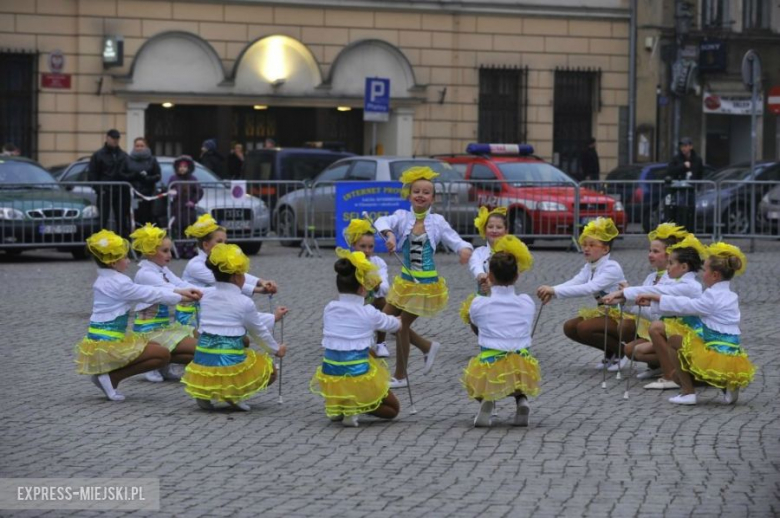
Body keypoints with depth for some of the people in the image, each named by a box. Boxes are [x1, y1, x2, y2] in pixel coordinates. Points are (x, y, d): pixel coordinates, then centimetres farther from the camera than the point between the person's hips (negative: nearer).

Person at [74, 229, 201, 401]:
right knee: (164, 355, -8)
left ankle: (105, 372, 9)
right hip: (108, 345, -10)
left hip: (103, 340, 10)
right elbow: (151, 295, -7)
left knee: (157, 348, 19)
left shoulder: (105, 280, 14)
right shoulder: (119, 284, -15)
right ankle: (111, 376, -7)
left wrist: (180, 291, 12)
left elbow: (146, 291, 14)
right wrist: (182, 297, 5)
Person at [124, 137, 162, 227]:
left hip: (148, 195, 0)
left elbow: (158, 176, 4)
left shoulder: (152, 160, 10)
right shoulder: (128, 160, 11)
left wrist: (146, 178, -12)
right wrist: (134, 175, -11)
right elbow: (123, 175, 6)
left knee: (147, 219, -7)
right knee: (135, 218, -8)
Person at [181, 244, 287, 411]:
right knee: (270, 370, 20)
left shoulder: (206, 295, 10)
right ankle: (233, 393, -5)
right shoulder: (245, 303, -7)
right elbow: (259, 332, 9)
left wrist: (272, 317, 33)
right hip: (230, 362, -5)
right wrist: (276, 350, 29)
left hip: (202, 363, 5)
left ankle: (204, 392, 8)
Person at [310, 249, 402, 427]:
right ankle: (355, 407, -10)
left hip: (330, 377, 4)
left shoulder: (329, 309, 3)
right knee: (393, 409, 18)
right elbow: (394, 324, 14)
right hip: (357, 377, -4)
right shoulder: (368, 313, -6)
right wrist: (398, 320, 41)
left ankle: (336, 407, 13)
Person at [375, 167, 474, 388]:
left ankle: (400, 376, 17)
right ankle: (427, 347, 29)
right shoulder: (402, 217, -6)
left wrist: (465, 249, -32)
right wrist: (389, 234, -48)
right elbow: (382, 222, -25)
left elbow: (455, 240, -8)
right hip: (405, 281, 4)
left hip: (426, 284, -4)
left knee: (402, 325, 0)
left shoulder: (437, 221, -6)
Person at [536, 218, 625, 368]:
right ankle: (612, 352, 10)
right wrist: (551, 292, -31)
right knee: (570, 327, -2)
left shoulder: (612, 268, -20)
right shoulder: (589, 267, 7)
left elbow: (590, 288, -35)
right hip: (604, 313, 9)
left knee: (584, 328, -27)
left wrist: (555, 290, -41)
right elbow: (573, 283, -10)